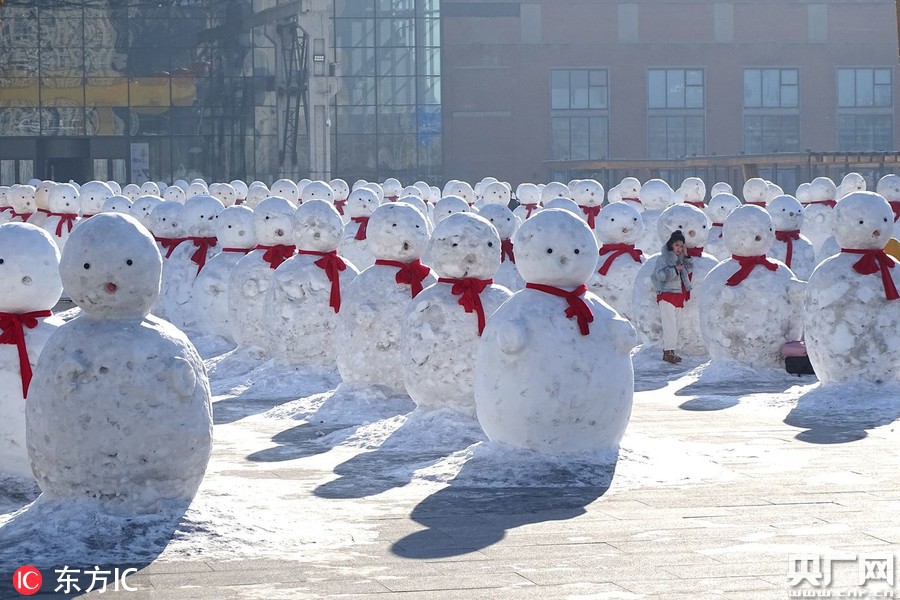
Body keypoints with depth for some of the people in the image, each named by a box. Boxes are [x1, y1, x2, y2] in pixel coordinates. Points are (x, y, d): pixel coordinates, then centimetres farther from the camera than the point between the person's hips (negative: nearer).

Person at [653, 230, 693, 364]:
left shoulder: (680, 258, 14)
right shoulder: (663, 258, -8)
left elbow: (689, 269, 16)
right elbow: (660, 275, -18)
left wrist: (686, 257, 4)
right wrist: (675, 269, -20)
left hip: (679, 295, 8)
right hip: (666, 295, -8)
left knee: (675, 324, 8)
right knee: (670, 324, -15)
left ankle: (670, 350, 12)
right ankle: (668, 352, -17)